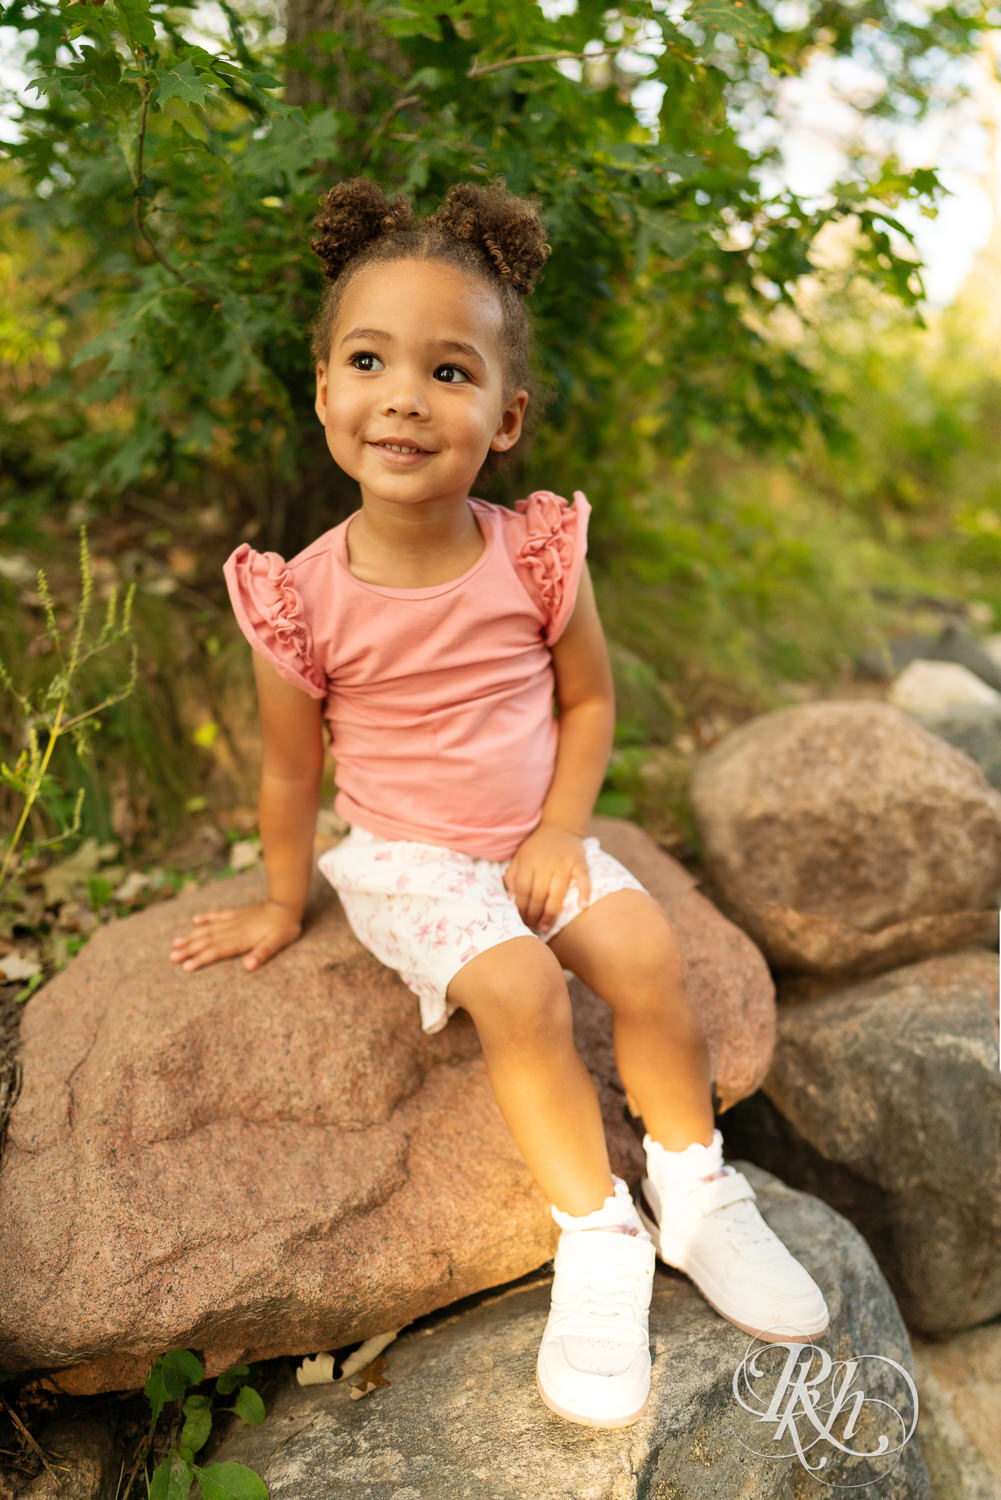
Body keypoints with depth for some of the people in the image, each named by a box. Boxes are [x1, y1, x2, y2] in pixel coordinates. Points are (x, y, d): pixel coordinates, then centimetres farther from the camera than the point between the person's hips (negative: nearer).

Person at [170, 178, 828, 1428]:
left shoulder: (537, 553, -11)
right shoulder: (306, 598, -15)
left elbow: (589, 696, 1)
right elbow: (291, 769, -2)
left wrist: (563, 830, -10)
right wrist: (283, 904, 8)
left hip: (536, 838, 3)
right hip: (404, 858, -2)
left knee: (644, 951, -18)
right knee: (517, 988, -25)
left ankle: (693, 1187, 5)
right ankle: (597, 1231, -6)